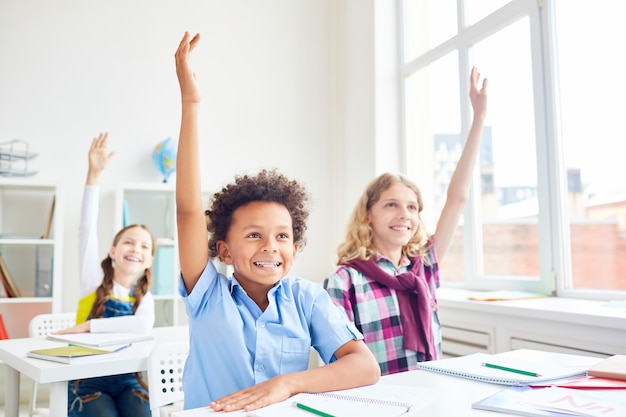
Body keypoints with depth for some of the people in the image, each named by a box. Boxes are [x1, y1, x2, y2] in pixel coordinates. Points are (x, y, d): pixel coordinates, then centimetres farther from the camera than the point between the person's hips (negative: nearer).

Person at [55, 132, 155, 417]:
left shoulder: (144, 297, 5)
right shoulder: (95, 280, 1)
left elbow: (143, 326, -20)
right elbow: (87, 229, -12)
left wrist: (89, 326, -21)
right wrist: (94, 174, -22)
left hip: (126, 378, 2)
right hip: (87, 378, -2)